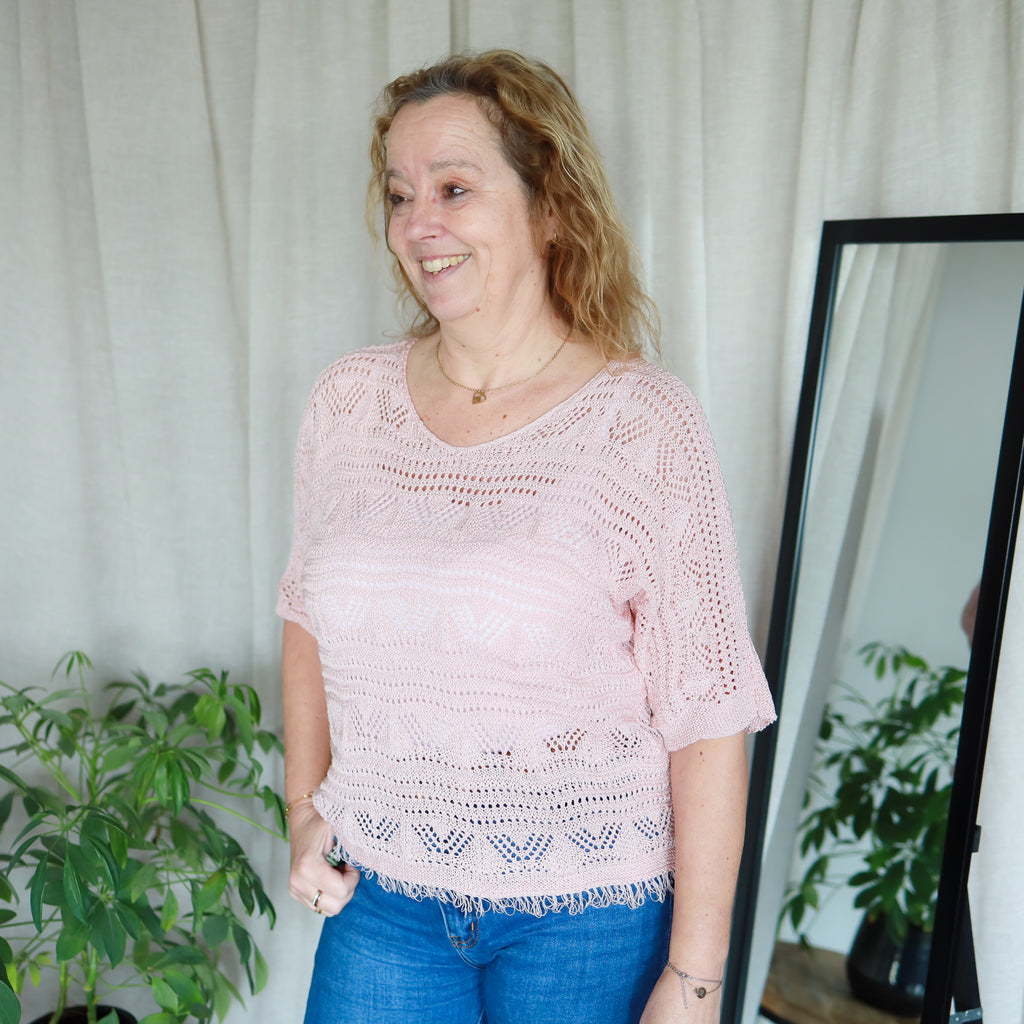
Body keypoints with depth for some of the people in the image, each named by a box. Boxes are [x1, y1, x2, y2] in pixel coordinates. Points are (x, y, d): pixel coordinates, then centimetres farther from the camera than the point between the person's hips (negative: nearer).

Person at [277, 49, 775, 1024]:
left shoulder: (642, 423, -15)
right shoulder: (347, 401, -2)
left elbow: (709, 719, -13)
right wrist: (304, 806, 6)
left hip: (586, 912, -3)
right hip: (380, 895, 4)